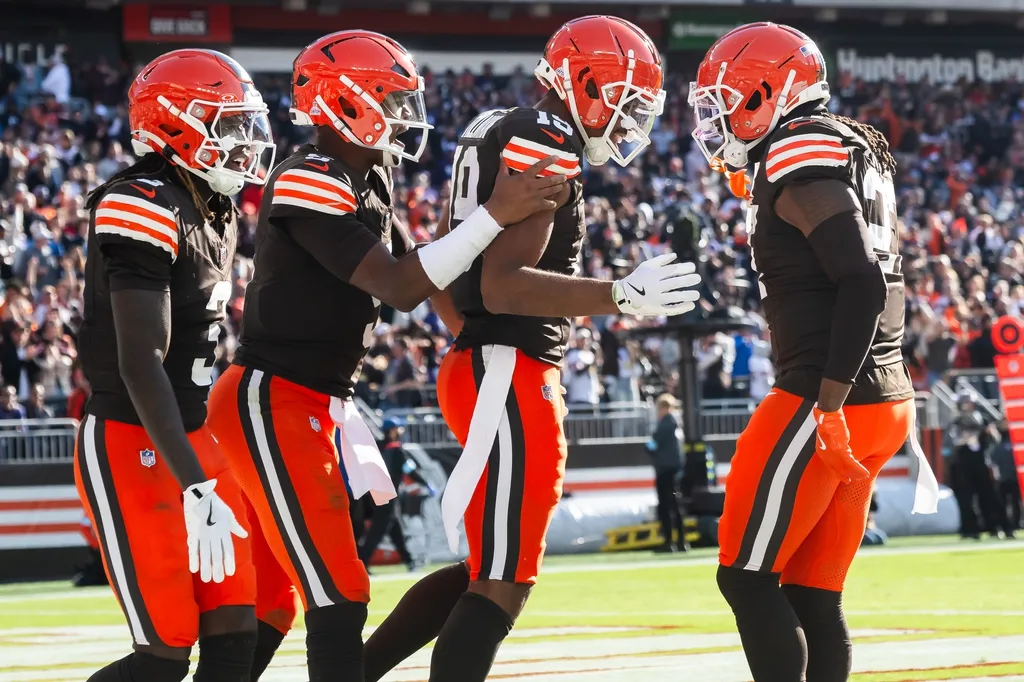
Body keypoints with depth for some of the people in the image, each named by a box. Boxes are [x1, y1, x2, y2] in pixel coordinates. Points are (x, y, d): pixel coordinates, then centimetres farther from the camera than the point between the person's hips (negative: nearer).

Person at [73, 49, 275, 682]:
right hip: (129, 446, -9)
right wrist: (196, 488, -29)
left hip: (191, 439, 9)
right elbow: (140, 363, -24)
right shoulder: (146, 208, -19)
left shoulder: (216, 211, 11)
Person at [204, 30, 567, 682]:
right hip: (273, 405, -10)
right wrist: (494, 215, -26)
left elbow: (418, 277, 18)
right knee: (339, 596, -10)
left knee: (271, 602, 12)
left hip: (313, 404, 10)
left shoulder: (369, 181, 13)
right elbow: (397, 286, -24)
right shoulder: (311, 184, -18)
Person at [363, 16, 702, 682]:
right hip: (510, 382, -10)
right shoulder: (546, 145, -14)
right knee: (503, 584, -7)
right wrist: (622, 296, -23)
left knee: (487, 569, 19)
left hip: (479, 368, 10)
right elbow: (502, 285, -22)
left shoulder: (495, 131, 16)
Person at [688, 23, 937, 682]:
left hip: (831, 402, -10)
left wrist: (828, 407, -23)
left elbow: (863, 284, -21)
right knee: (812, 596, 10)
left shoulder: (801, 156, -12)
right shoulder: (857, 149, 18)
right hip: (886, 402, 10)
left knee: (747, 577, -3)